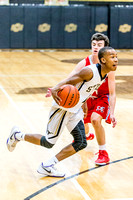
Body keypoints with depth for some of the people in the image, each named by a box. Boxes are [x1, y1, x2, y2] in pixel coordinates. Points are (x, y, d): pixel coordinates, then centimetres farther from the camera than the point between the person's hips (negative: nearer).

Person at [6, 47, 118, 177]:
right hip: (63, 107, -9)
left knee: (81, 143, 0)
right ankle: (18, 135, 22)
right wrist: (54, 89, -47)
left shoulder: (104, 74, 3)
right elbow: (68, 81, -30)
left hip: (75, 109, 9)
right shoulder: (90, 71, -24)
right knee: (48, 143, -1)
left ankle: (47, 167, 5)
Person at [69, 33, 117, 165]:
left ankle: (103, 153, -14)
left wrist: (112, 113, -28)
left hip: (103, 98, -4)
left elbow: (112, 93, -20)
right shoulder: (84, 64, -17)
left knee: (95, 119, -30)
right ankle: (86, 135, 56)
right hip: (88, 96, 4)